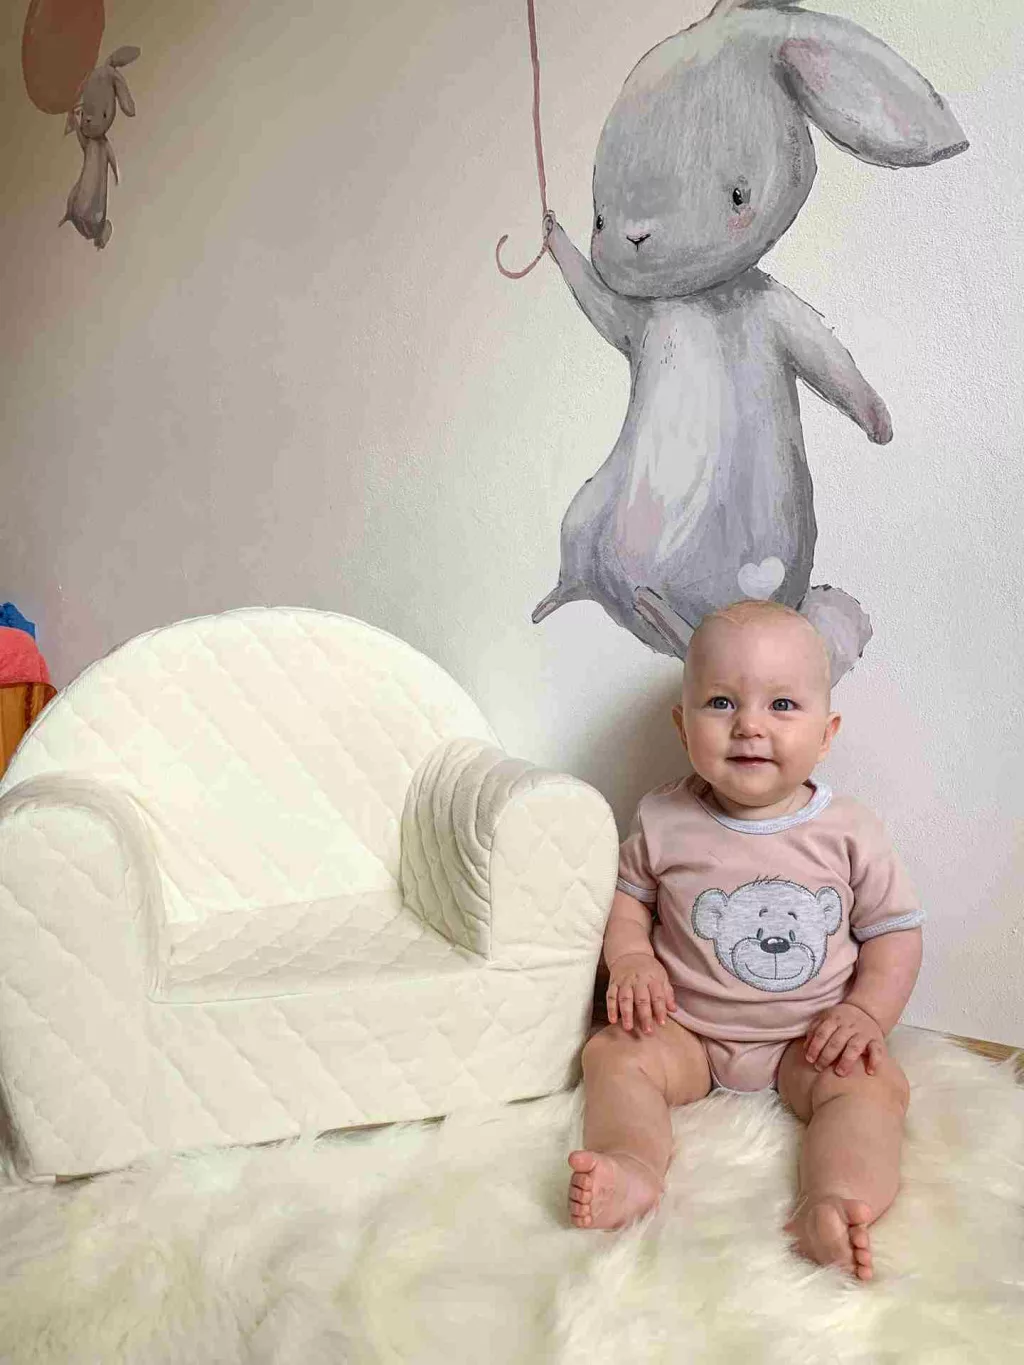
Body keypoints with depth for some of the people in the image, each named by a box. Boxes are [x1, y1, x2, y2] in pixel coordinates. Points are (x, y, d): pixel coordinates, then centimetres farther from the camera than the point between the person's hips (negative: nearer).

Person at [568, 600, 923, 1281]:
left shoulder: (850, 832, -6)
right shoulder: (666, 822, -5)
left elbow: (894, 929, 2)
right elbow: (628, 893, 9)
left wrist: (868, 1012, -13)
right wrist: (631, 957, -10)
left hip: (810, 1035, -1)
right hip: (685, 1026, 1)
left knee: (875, 1084, -26)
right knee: (614, 1054, -21)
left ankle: (835, 1204, -40)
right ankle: (633, 1166, -38)